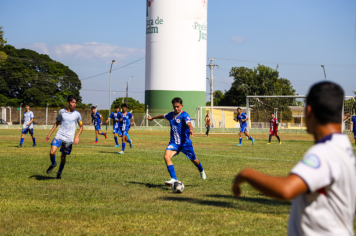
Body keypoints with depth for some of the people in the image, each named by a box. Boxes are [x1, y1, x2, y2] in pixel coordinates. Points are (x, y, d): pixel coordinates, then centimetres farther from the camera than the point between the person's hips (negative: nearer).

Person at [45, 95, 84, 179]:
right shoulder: (61, 112, 6)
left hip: (69, 139, 0)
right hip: (59, 136, 0)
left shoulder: (77, 114, 3)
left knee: (63, 156, 5)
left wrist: (77, 137, -3)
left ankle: (59, 172, 29)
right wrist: (50, 134, 16)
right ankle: (53, 164, 14)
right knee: (52, 152, -18)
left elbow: (81, 126, 11)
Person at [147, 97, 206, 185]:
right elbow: (163, 116, 27)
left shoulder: (184, 115, -14)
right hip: (174, 142, 4)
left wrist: (190, 130, -56)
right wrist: (153, 118, 45)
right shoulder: (171, 115, 5)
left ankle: (201, 171, 48)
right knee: (166, 156, -21)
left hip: (185, 142, -4)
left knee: (193, 160, 12)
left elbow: (189, 123, -33)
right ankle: (174, 179, -25)